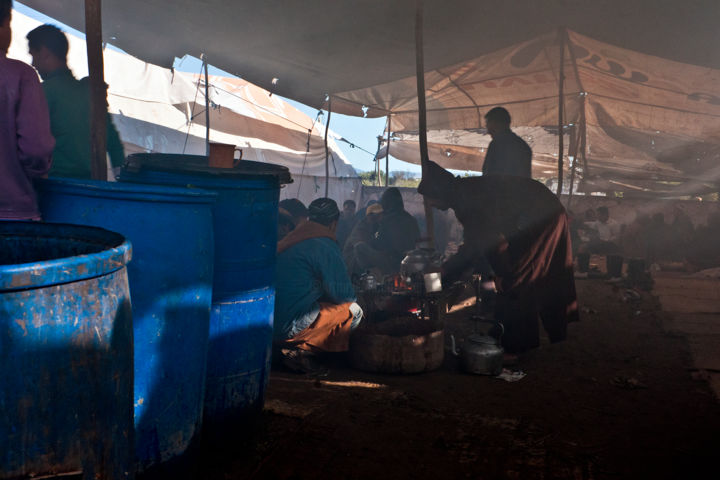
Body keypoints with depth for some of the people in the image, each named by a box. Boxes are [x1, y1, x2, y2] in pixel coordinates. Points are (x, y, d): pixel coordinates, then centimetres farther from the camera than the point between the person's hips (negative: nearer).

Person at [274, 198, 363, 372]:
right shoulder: (324, 245, -10)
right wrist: (351, 298, 15)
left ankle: (293, 348, 9)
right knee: (354, 311, 0)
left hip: (272, 323, 9)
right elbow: (344, 294, -7)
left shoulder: (290, 240, 18)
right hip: (290, 327, -9)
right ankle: (301, 351, -6)